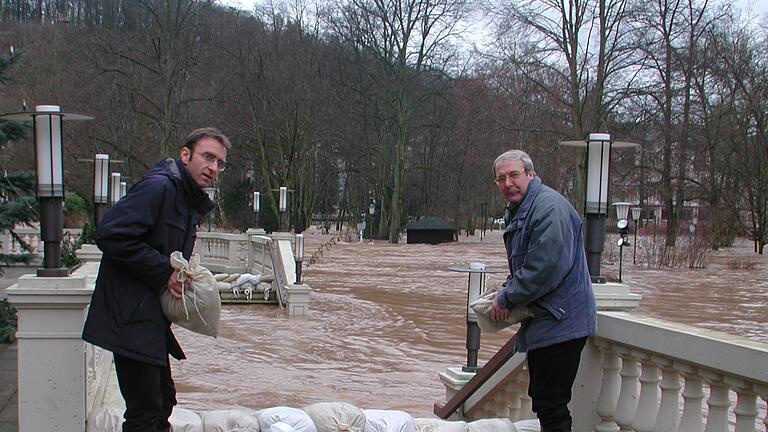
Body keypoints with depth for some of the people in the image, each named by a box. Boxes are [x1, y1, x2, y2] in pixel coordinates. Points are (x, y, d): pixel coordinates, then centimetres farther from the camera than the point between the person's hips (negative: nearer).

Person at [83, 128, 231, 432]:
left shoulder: (191, 201, 16)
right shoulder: (159, 186, -15)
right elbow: (110, 234, -25)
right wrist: (164, 271, -20)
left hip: (151, 319, 10)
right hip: (132, 319, -10)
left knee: (163, 400, 20)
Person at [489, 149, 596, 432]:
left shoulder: (549, 207, -17)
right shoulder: (519, 211, 17)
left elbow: (546, 266, -25)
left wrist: (507, 299, -14)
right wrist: (505, 292, 7)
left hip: (560, 322, -11)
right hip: (542, 323, 11)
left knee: (550, 405, -10)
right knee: (541, 398, 19)